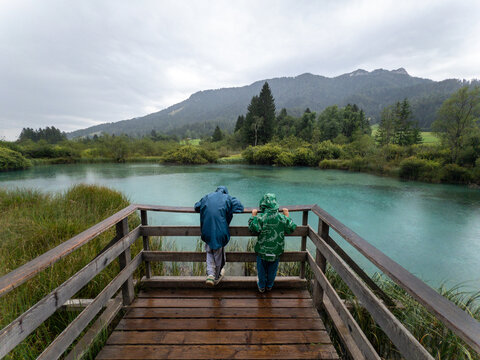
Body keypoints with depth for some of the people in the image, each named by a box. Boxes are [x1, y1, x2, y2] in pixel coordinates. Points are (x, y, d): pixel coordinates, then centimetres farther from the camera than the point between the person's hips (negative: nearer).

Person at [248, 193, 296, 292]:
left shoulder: (260, 217, -19)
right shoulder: (282, 217, -9)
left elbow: (253, 228, -24)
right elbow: (291, 228, -1)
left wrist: (253, 216, -13)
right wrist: (287, 216, 8)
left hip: (262, 250, -2)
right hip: (276, 251, 3)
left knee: (262, 269, 20)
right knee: (272, 269, 24)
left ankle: (261, 286, 36)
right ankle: (269, 286, 42)